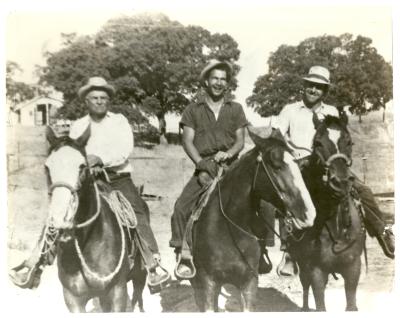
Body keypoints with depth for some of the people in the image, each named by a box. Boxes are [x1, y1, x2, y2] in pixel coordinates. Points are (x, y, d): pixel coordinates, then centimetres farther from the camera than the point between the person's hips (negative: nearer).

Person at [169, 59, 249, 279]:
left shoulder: (235, 109, 14)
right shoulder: (194, 109, 9)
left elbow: (240, 141, 9)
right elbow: (187, 141, 1)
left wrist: (229, 153, -13)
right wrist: (201, 164, -13)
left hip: (230, 167, 1)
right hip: (204, 167, -1)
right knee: (181, 207, -16)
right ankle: (183, 256, -3)